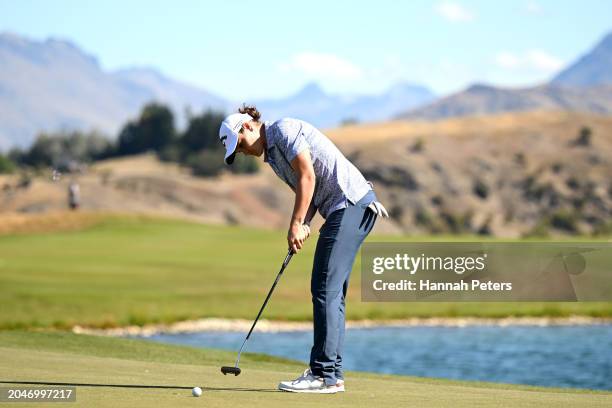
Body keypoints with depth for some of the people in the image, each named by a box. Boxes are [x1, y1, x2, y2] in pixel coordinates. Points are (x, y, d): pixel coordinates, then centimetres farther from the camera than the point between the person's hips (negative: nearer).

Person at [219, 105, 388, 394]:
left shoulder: (284, 130, -6)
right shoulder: (272, 154, 23)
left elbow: (308, 177, -14)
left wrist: (296, 224, -11)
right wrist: (304, 226, -1)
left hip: (351, 204, -11)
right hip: (344, 209, 11)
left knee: (326, 289, -12)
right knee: (330, 291, 10)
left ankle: (324, 375, -14)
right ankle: (332, 373, 12)